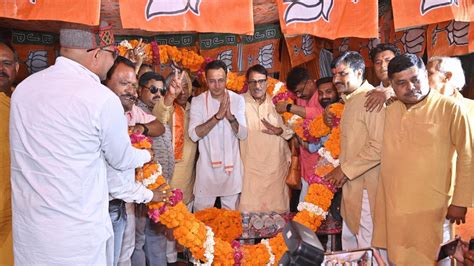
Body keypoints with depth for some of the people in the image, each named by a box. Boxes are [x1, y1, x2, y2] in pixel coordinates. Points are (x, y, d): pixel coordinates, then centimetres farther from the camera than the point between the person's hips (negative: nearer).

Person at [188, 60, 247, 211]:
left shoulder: (238, 100, -2)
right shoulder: (198, 101, -6)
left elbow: (243, 135, -7)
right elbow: (193, 135, -16)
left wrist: (230, 117, -26)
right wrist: (218, 116, -28)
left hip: (231, 166, 1)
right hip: (207, 166, -1)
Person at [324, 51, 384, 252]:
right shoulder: (350, 100, 14)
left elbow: (379, 146, -23)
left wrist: (346, 170, -16)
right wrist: (342, 169, 12)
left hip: (366, 186, -9)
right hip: (351, 184, 9)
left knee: (367, 245, 2)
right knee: (349, 241, 19)